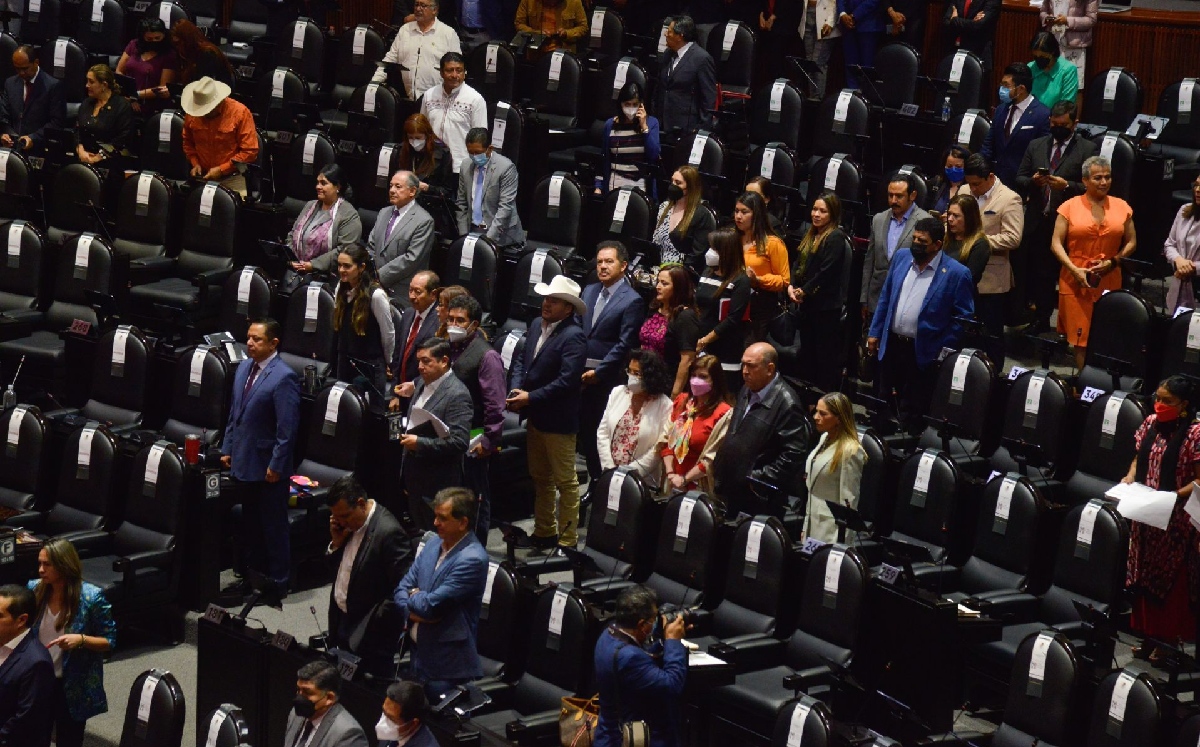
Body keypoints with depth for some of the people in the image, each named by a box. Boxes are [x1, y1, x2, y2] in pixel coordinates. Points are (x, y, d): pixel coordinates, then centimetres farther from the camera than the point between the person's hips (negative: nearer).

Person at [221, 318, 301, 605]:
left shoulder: (283, 377, -19)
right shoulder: (244, 368, 7)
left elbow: (287, 428, -19)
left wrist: (276, 465, -18)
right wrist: (228, 449, 13)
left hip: (267, 467, -8)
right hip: (243, 462, 8)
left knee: (274, 526, 5)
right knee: (249, 523, 19)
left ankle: (278, 582, 15)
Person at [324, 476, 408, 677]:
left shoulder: (388, 532, -21)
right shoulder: (348, 523, 5)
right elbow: (332, 566, 15)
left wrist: (376, 626, -18)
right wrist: (336, 542, -3)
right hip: (342, 622, 8)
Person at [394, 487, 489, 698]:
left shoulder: (472, 559, -20)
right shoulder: (434, 545, 7)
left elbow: (431, 605, -22)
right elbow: (402, 589, 9)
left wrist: (414, 596, -1)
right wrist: (414, 611, -11)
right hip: (418, 655, 8)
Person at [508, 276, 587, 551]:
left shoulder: (573, 337, -20)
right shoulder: (537, 325, 7)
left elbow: (567, 381, -24)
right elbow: (521, 358, 14)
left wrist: (530, 398, -20)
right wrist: (517, 388, -4)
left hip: (558, 421, -9)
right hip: (534, 416, 9)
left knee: (565, 482, 3)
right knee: (540, 478, 19)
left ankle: (568, 540, 10)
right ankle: (544, 532, 31)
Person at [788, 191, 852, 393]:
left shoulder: (836, 238, -12)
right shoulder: (811, 236, 15)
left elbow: (826, 272, -18)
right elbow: (798, 264, 13)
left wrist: (804, 291, -12)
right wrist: (791, 286, -3)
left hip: (826, 307, -9)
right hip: (806, 306, 9)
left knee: (826, 357, -3)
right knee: (807, 356, 15)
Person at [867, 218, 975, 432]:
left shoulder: (956, 274, -13)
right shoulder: (902, 257, 4)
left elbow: (964, 317, -8)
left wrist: (945, 351, -11)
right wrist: (874, 332, 11)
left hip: (923, 353, -5)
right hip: (891, 344, 5)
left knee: (912, 414, 3)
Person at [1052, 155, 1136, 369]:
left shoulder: (1121, 207, 7)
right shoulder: (1070, 206, 2)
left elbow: (1131, 242, 12)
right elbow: (1056, 243, -1)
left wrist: (1113, 261, -5)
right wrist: (1075, 270, -13)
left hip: (1109, 281, 1)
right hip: (1076, 281, -1)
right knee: (1081, 338, -3)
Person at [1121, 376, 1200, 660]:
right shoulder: (1151, 423, 4)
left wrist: (1173, 496, -25)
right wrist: (1130, 477, -3)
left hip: (1175, 520, -6)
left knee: (1170, 583, 3)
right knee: (1143, 579, 13)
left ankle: (1168, 642, 13)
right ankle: (1148, 636, 26)